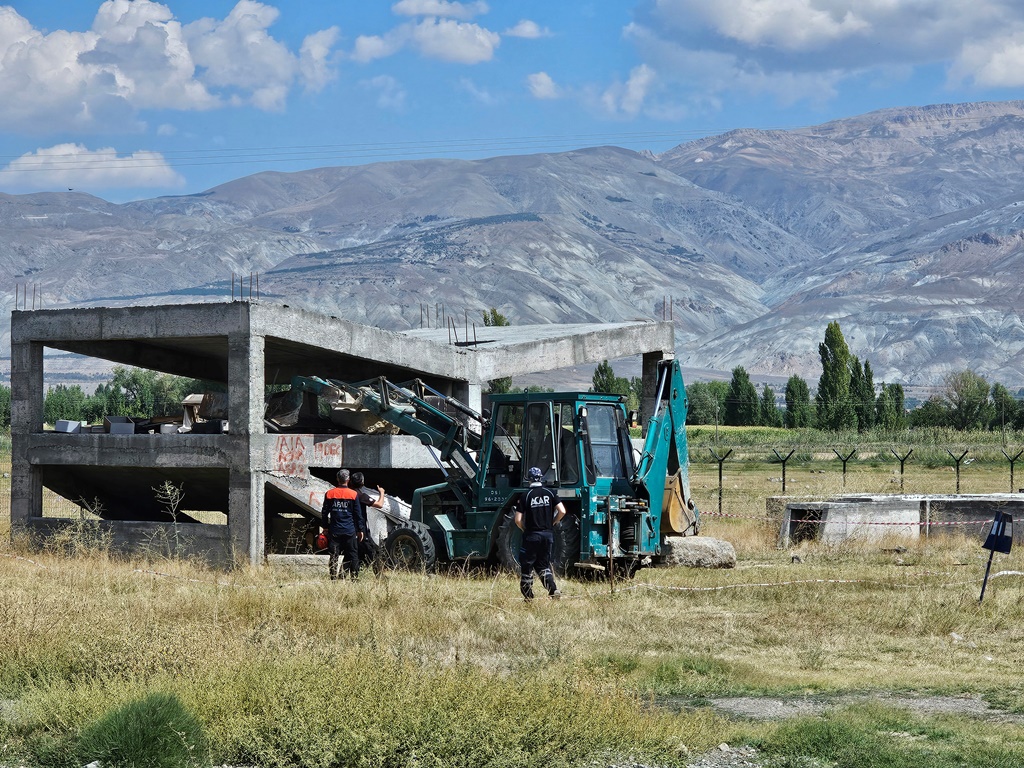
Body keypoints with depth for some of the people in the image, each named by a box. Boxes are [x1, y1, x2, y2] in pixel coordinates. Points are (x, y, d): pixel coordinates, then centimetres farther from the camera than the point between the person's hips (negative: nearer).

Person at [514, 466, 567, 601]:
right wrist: (553, 523, 10)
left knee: (526, 566, 8)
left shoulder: (525, 496, -7)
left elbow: (518, 520, -10)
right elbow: (562, 511, -5)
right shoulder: (550, 493, 1)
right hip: (548, 534, 3)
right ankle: (553, 589, -8)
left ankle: (528, 597, 9)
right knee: (544, 565, 13)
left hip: (531, 535, -3)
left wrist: (525, 529, 9)